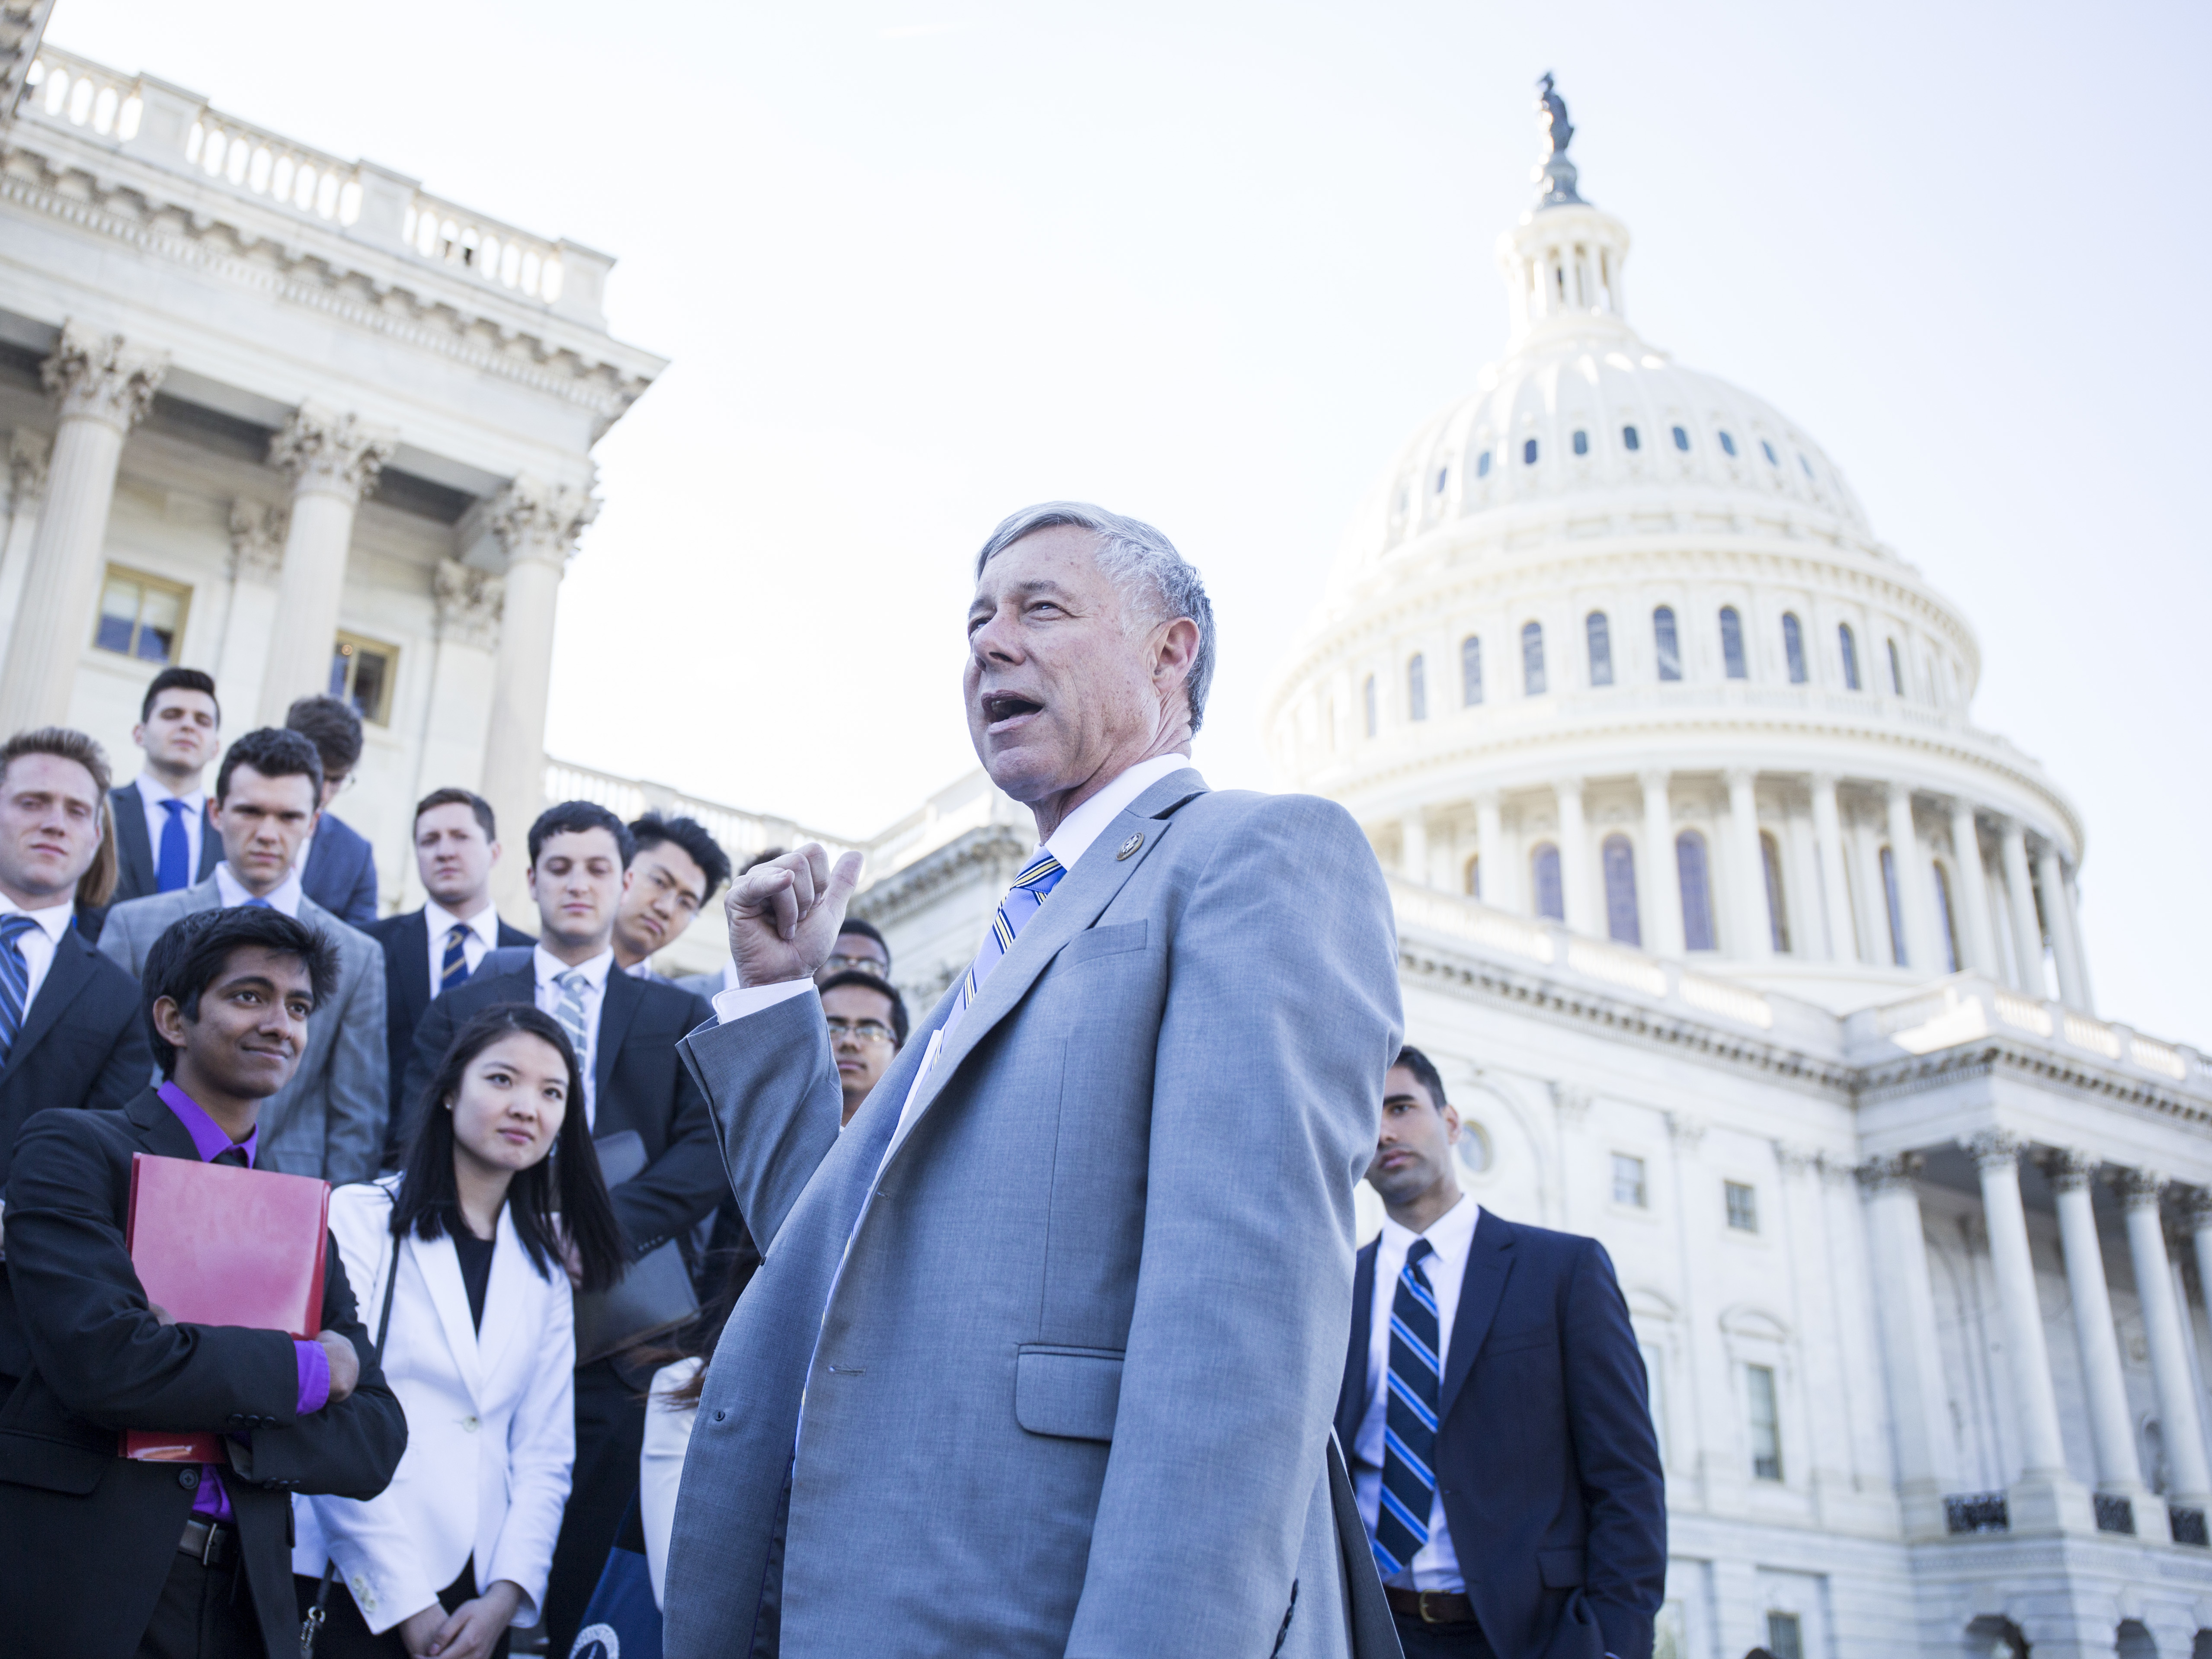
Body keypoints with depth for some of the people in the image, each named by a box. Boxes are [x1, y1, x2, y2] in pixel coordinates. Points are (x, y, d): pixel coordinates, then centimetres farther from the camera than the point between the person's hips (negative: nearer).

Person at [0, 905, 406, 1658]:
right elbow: (98, 1356, -19)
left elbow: (377, 1443, 4)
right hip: (80, 1592, -4)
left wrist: (224, 1414, -12)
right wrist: (305, 1369, -9)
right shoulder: (75, 1148, -3)